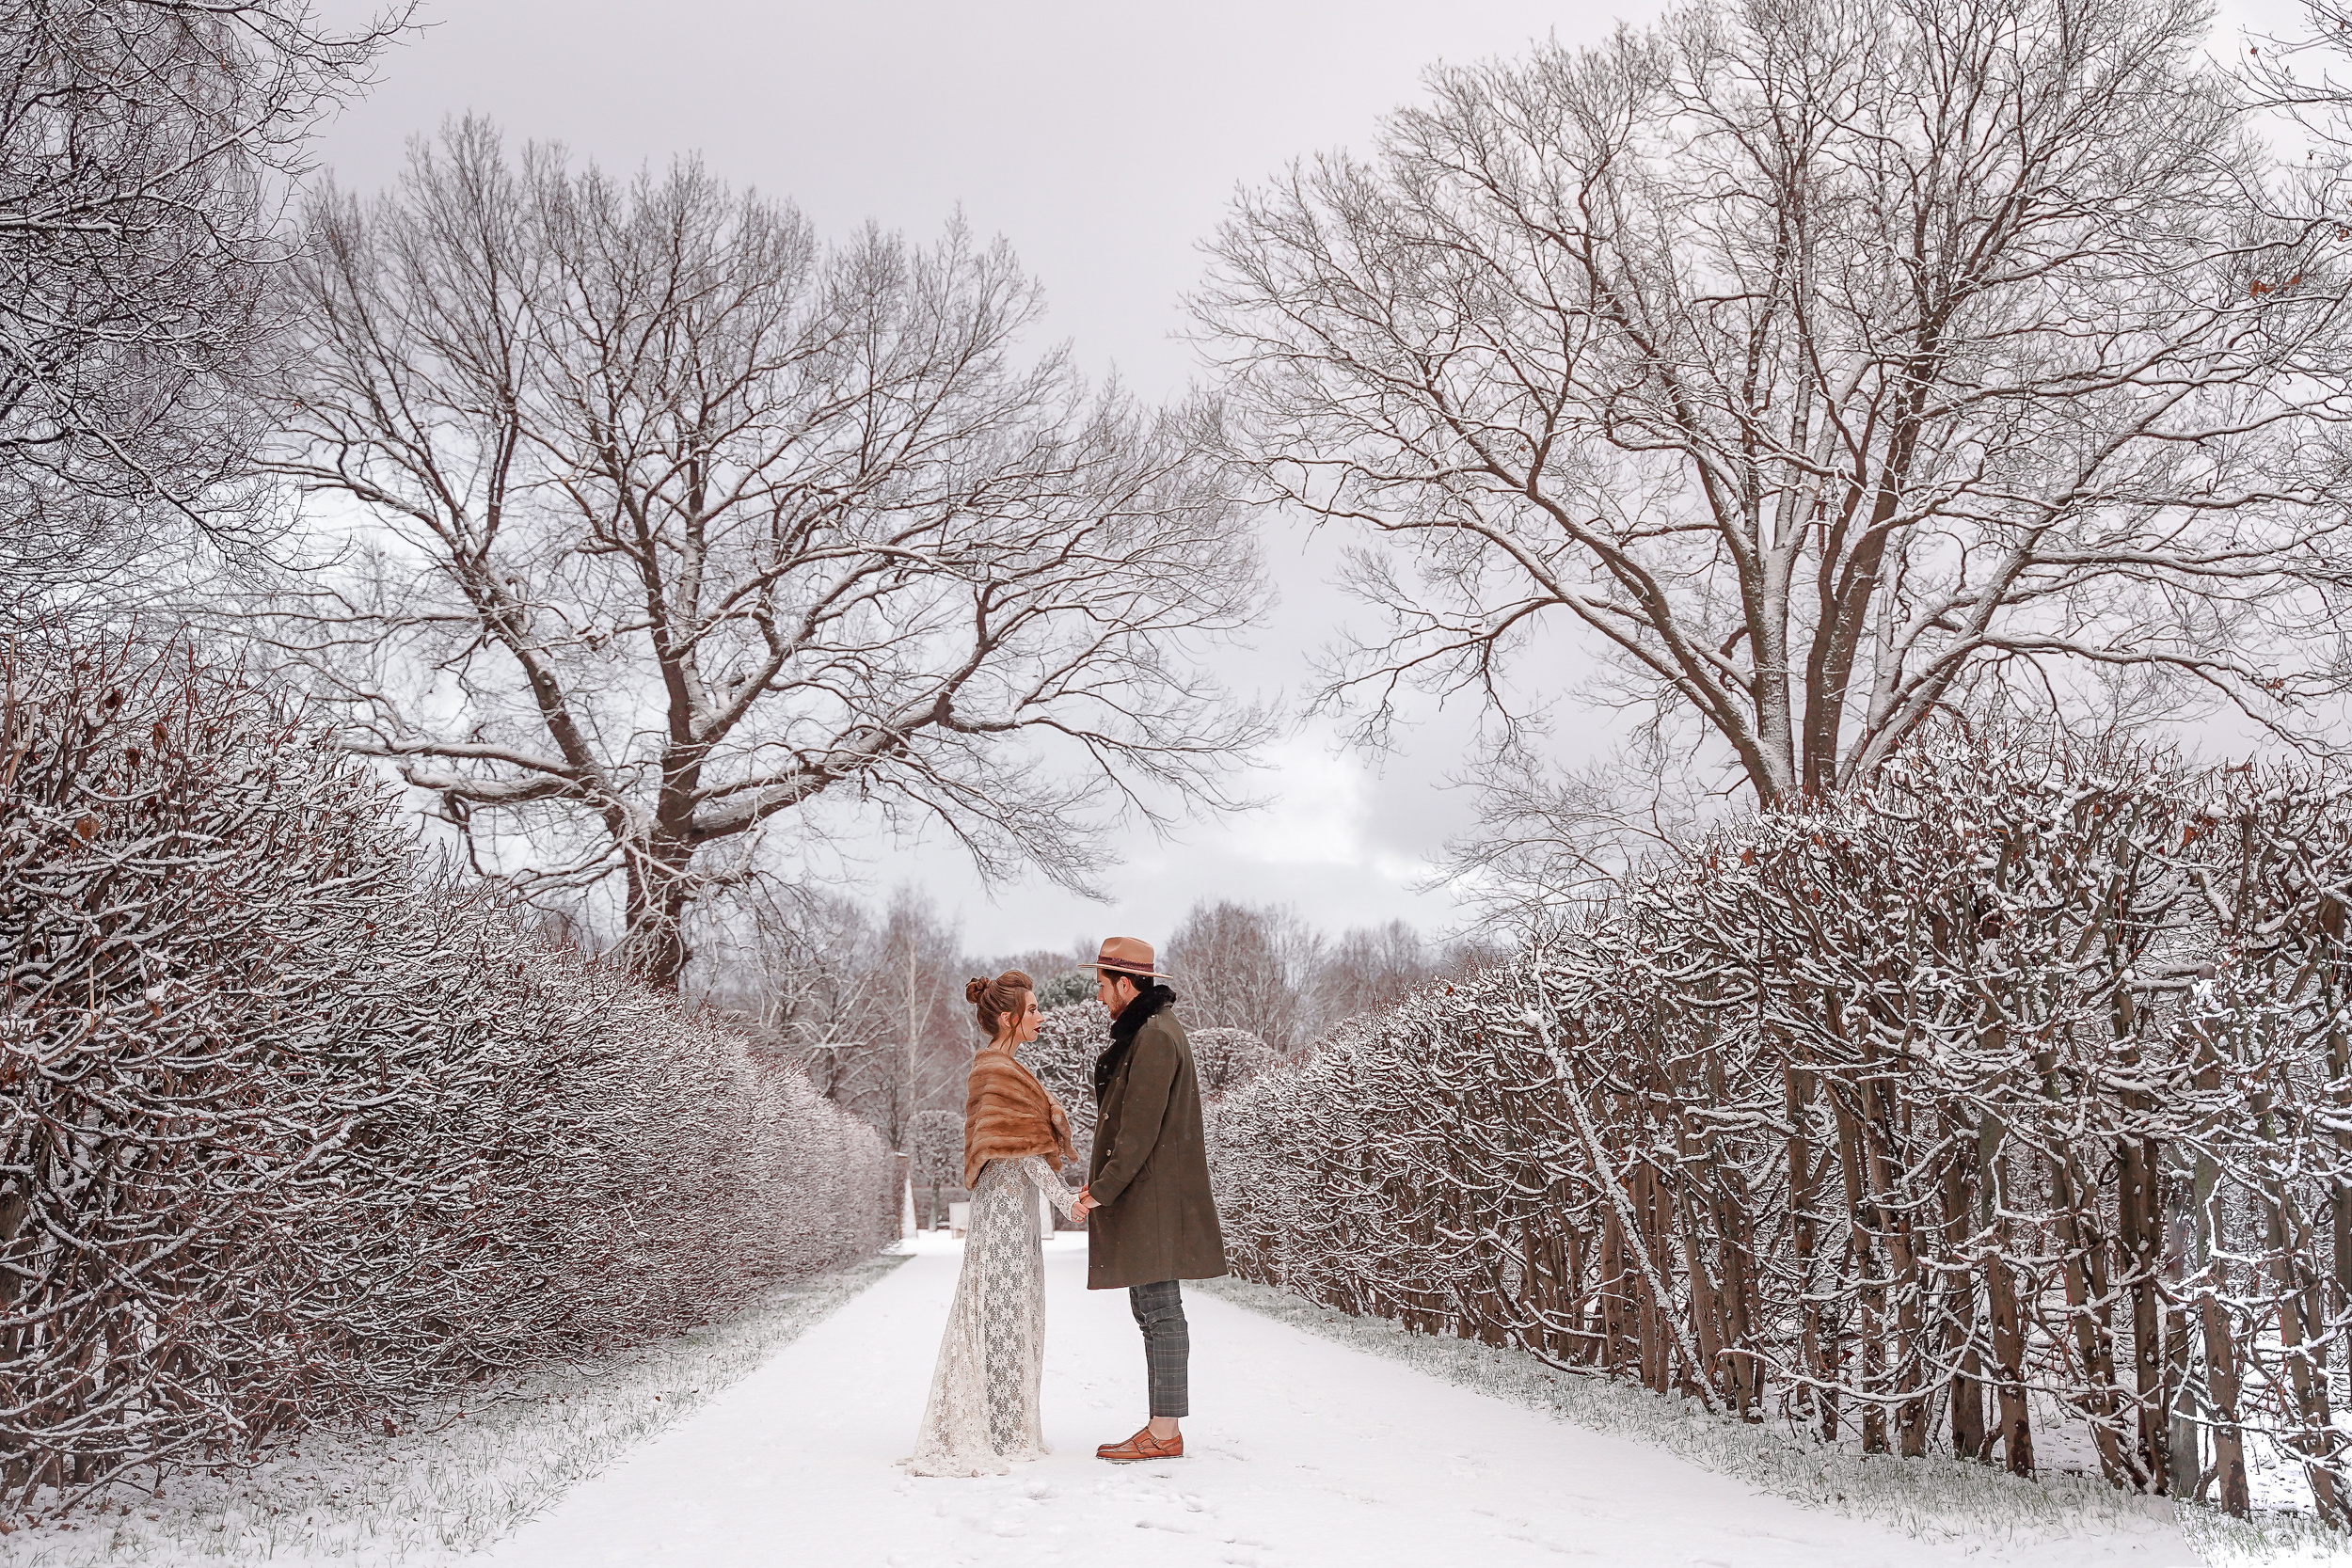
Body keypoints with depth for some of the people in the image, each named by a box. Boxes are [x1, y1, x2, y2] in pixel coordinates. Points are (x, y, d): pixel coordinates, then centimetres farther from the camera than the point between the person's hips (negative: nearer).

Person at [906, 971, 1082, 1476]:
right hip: (1007, 1201, -10)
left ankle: (1005, 1430, 17)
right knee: (1002, 1309, -6)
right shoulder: (1000, 1071, -15)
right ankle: (999, 1435, -1)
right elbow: (1018, 1147, -17)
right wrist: (1062, 1195, -15)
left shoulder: (998, 1067, 16)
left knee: (1013, 1312, 12)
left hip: (1010, 1202, 10)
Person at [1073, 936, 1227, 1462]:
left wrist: (1101, 1191, -16)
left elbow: (1140, 1130, -21)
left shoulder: (1154, 1038, -17)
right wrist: (1101, 1185, 16)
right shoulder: (1142, 1032, 17)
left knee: (1160, 1310, -5)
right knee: (1152, 1311, 12)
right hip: (1142, 1200, 11)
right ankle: (1161, 1427, 18)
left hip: (1152, 1200, -11)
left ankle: (1165, 1434, 0)